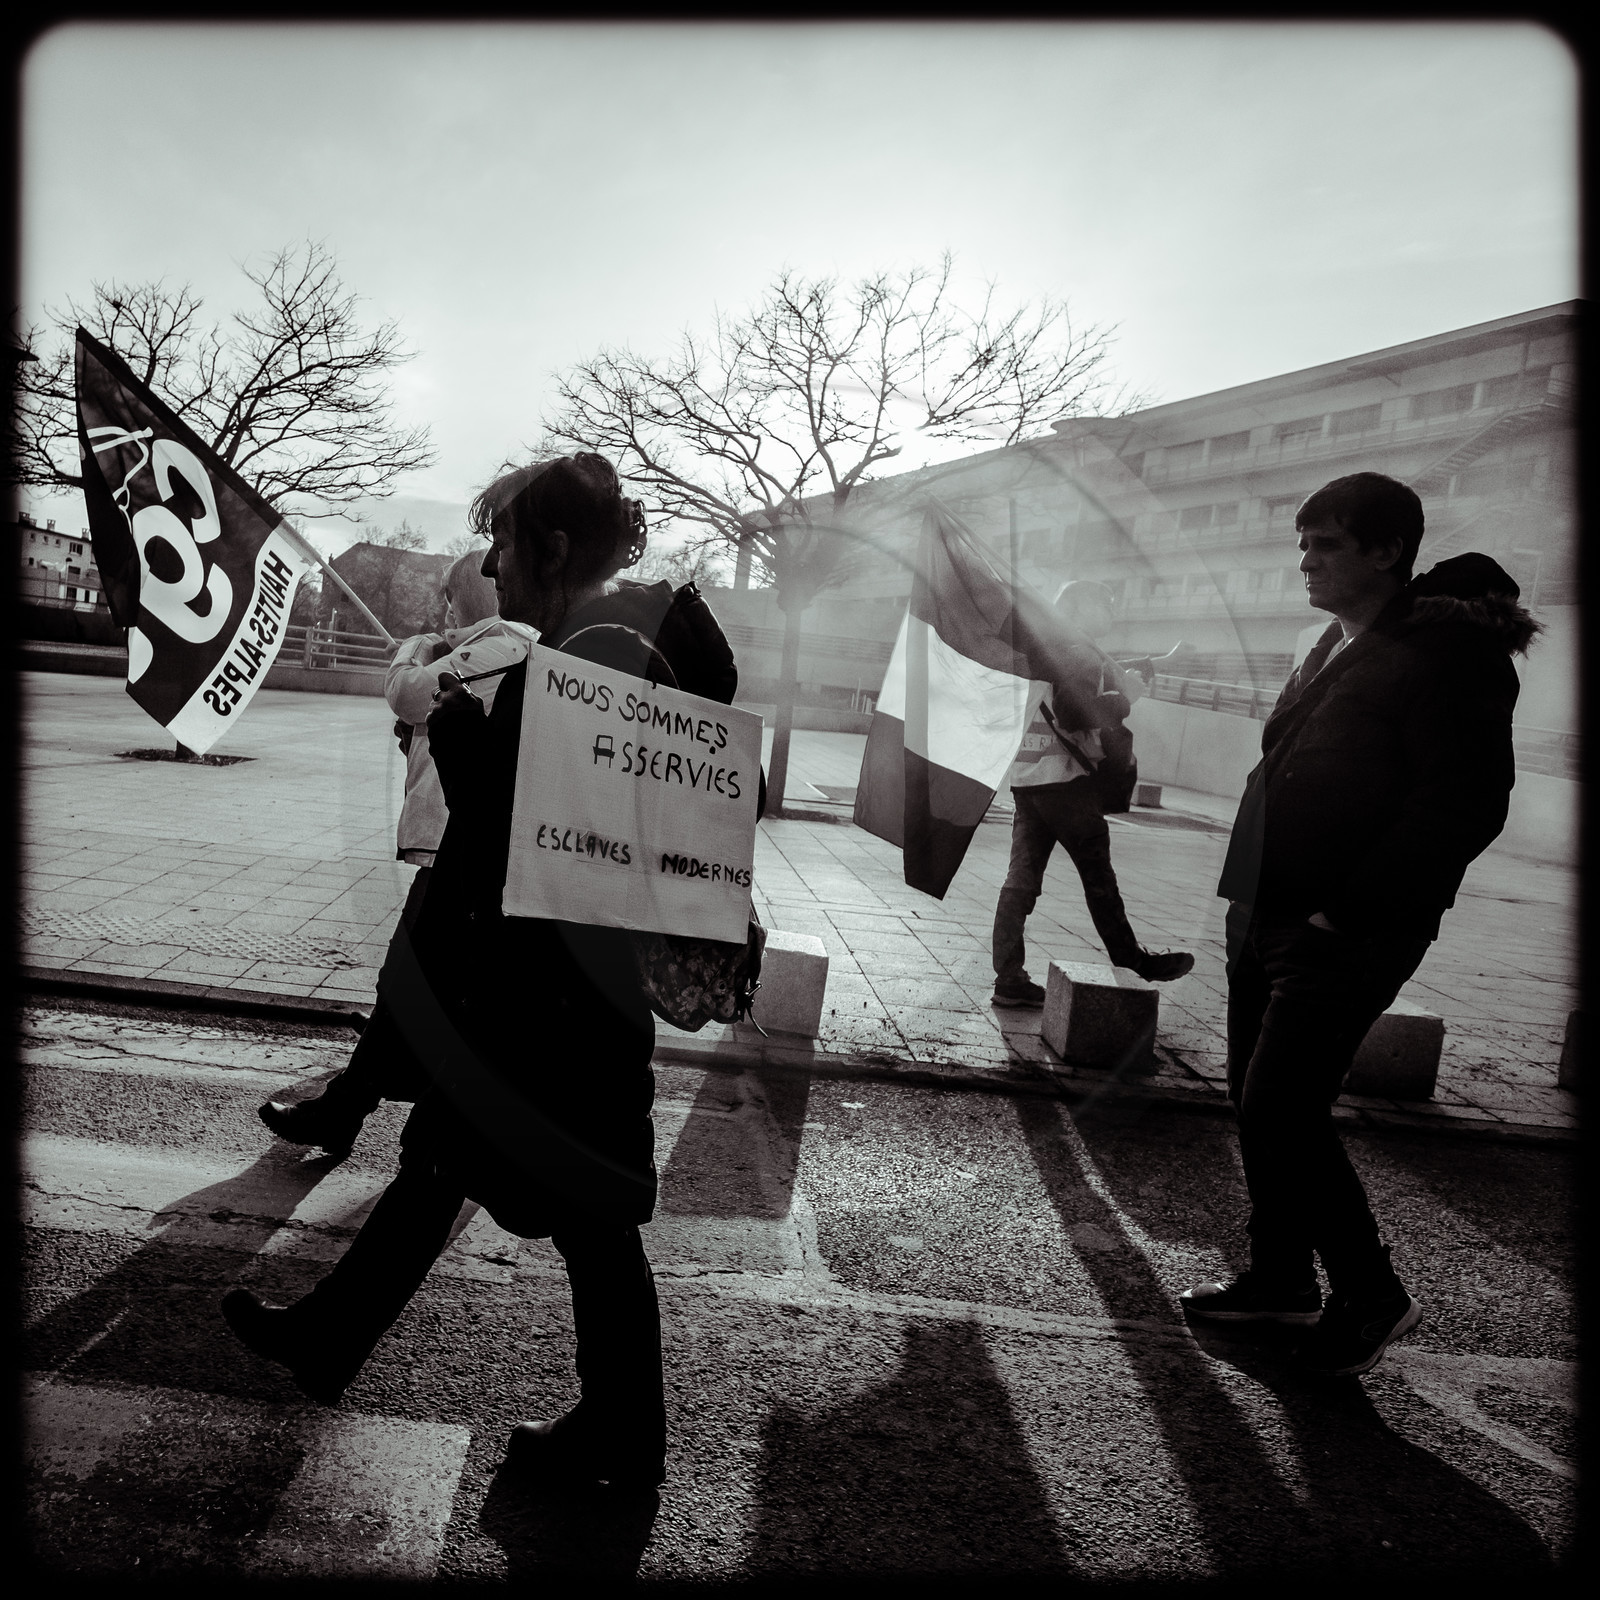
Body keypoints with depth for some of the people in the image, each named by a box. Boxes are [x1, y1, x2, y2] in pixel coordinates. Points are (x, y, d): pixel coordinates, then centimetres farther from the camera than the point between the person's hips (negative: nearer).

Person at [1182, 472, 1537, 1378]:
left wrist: (1346, 913, -19)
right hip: (1267, 915, 9)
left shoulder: (1449, 652, -11)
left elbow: (1466, 806, -19)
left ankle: (1372, 1295, 13)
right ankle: (1282, 1279, 30)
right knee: (1261, 1107, 13)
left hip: (1346, 937, -9)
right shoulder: (1337, 649, 16)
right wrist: (1253, 894, 12)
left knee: (1282, 1111, -8)